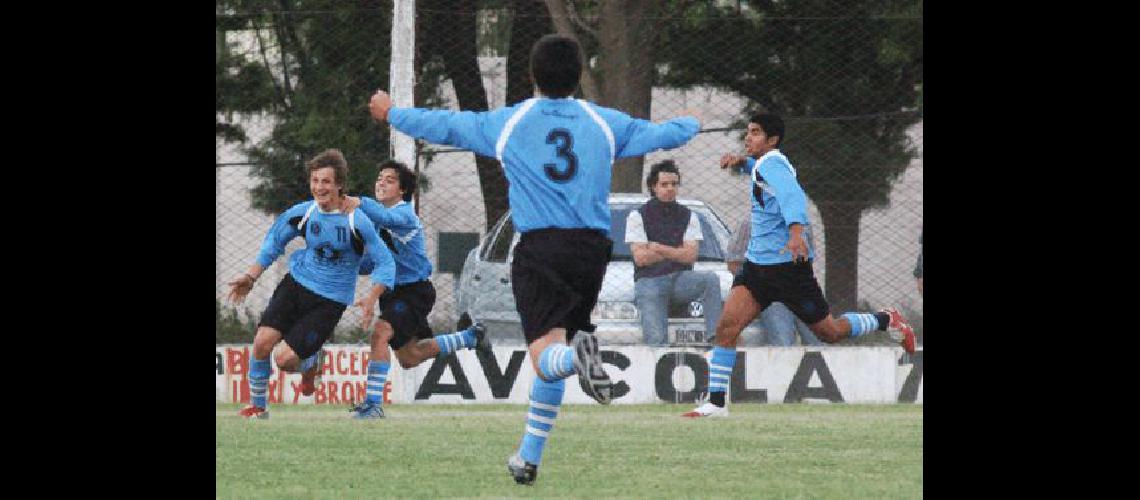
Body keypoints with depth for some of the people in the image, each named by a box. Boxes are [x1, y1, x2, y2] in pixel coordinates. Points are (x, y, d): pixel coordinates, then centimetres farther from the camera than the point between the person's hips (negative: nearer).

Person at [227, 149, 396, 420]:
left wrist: (371, 298, -23)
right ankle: (257, 407, 6)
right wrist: (251, 277, 5)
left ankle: (310, 361, 25)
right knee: (262, 342, -15)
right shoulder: (302, 213, -4)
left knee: (286, 359, -13)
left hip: (330, 301, -3)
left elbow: (385, 262, -9)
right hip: (296, 285, 3)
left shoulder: (356, 221, -16)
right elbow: (274, 242, 13)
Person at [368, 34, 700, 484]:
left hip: (539, 248, -3)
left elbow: (444, 125, 14)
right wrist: (691, 125, 47)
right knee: (552, 357, 17)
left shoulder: (508, 122, 4)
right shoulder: (604, 123, 10)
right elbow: (661, 134, 23)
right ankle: (528, 458, 22)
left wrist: (391, 114, 32)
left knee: (546, 354, -12)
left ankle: (578, 355, -49)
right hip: (592, 248, 3)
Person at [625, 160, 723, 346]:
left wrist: (657, 249, -9)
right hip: (649, 281, -2)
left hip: (680, 279, 2)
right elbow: (640, 258, -4)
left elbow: (690, 256, 0)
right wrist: (677, 252, -2)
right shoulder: (637, 216, 7)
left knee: (711, 279, -30)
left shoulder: (689, 217, 13)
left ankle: (715, 336, -38)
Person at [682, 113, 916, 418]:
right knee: (727, 325, -10)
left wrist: (796, 232, -52)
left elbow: (792, 195, -35)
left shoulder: (772, 163, -16)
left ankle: (885, 321, 31)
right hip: (757, 264, 8)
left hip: (787, 264, -8)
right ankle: (716, 404, -11)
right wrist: (741, 160, 18)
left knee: (829, 333, 5)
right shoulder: (763, 164, 12)